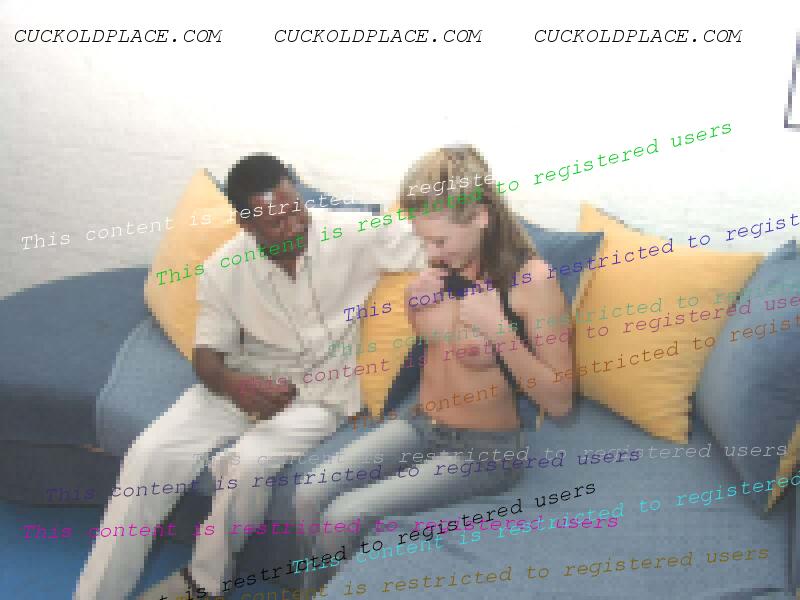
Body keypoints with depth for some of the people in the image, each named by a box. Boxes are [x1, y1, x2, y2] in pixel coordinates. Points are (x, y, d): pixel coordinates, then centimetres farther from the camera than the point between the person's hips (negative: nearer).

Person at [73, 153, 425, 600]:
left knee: (248, 463, -30)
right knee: (150, 455, -15)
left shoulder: (352, 235, -17)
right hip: (248, 383, 3)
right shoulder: (224, 270, -8)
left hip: (320, 392, -3)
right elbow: (206, 355, -2)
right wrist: (236, 385, -24)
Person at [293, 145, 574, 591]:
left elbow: (560, 401, -17)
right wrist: (416, 302, -6)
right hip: (420, 424, 6)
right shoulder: (443, 266, -4)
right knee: (309, 498, -11)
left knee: (345, 517, -18)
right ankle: (323, 585, 13)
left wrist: (499, 330, -29)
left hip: (484, 448, -6)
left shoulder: (532, 278, -21)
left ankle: (316, 589, 11)